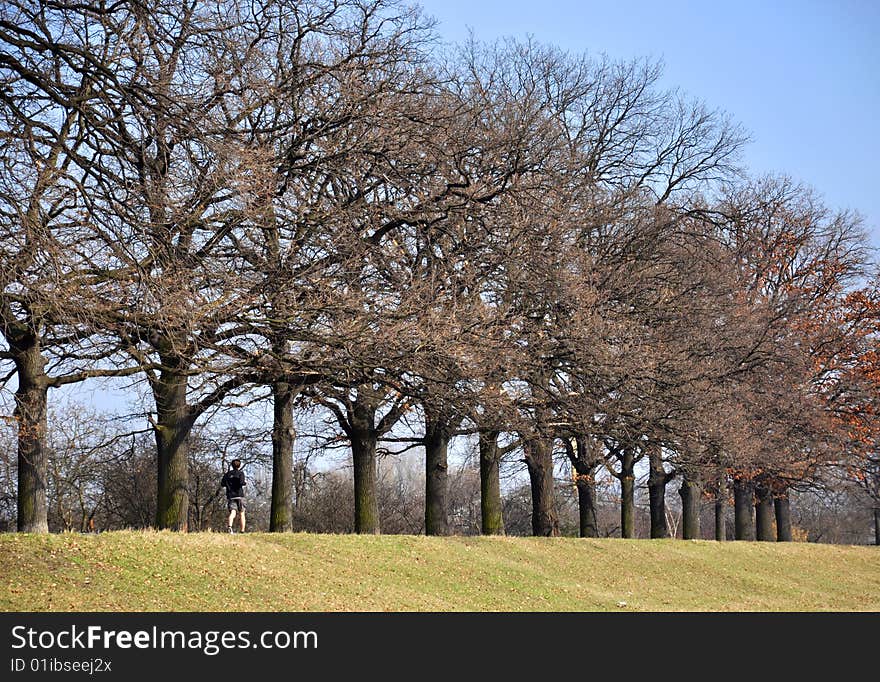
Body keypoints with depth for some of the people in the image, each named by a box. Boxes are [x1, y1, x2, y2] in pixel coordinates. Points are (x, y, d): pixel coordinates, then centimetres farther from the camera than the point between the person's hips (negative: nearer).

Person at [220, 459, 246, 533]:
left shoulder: (227, 474, 12)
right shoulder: (240, 473, 0)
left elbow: (222, 484, 6)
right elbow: (241, 482, -14)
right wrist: (245, 483, 7)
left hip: (230, 496, 3)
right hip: (239, 495, -3)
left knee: (232, 513, -8)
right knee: (241, 514, 7)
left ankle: (229, 526, -34)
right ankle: (242, 531, 4)